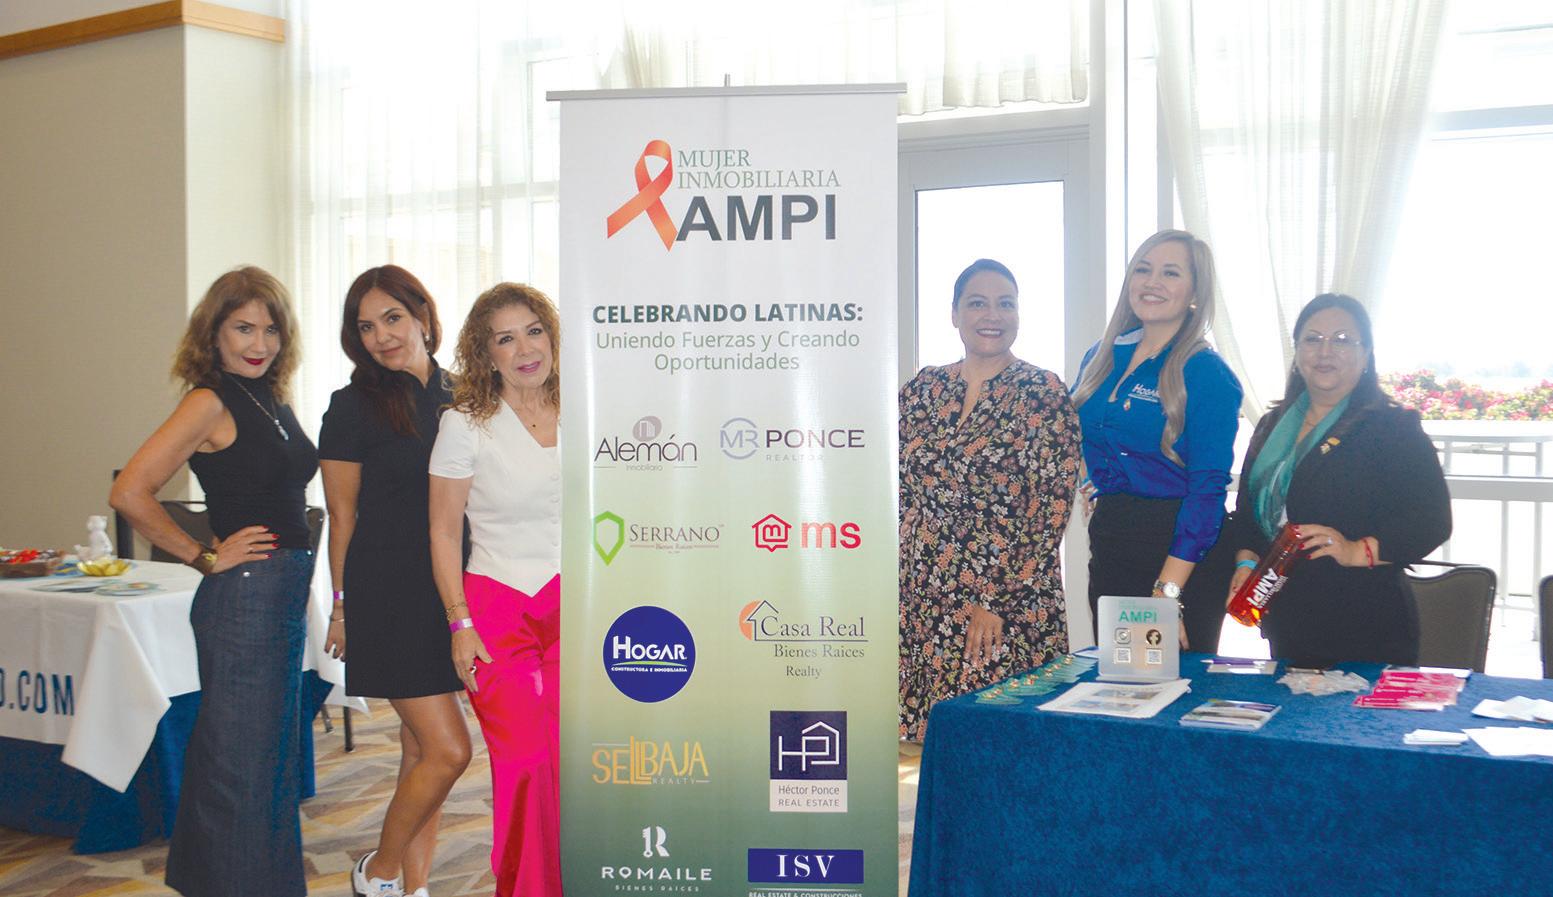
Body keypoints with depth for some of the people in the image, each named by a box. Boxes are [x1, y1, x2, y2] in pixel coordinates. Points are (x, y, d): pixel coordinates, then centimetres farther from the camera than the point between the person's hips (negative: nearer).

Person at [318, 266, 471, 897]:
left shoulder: (453, 398, 11)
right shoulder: (354, 407, -4)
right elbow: (343, 518, -1)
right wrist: (342, 607, -1)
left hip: (447, 594, 5)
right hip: (388, 596, -5)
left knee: (422, 750, 11)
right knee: (448, 751, -8)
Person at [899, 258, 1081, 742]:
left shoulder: (1043, 394, -4)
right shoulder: (920, 390, 9)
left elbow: (1050, 511, -9)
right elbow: (895, 494, 12)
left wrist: (993, 601, -14)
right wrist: (891, 587, 5)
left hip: (1009, 606, -4)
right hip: (917, 602, 4)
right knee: (927, 734, 7)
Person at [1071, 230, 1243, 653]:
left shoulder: (1207, 373, -9)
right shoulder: (1102, 356, 9)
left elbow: (1207, 487, -15)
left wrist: (1168, 590, -20)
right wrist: (1102, 483, 4)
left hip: (1181, 553, -6)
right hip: (1110, 543, 6)